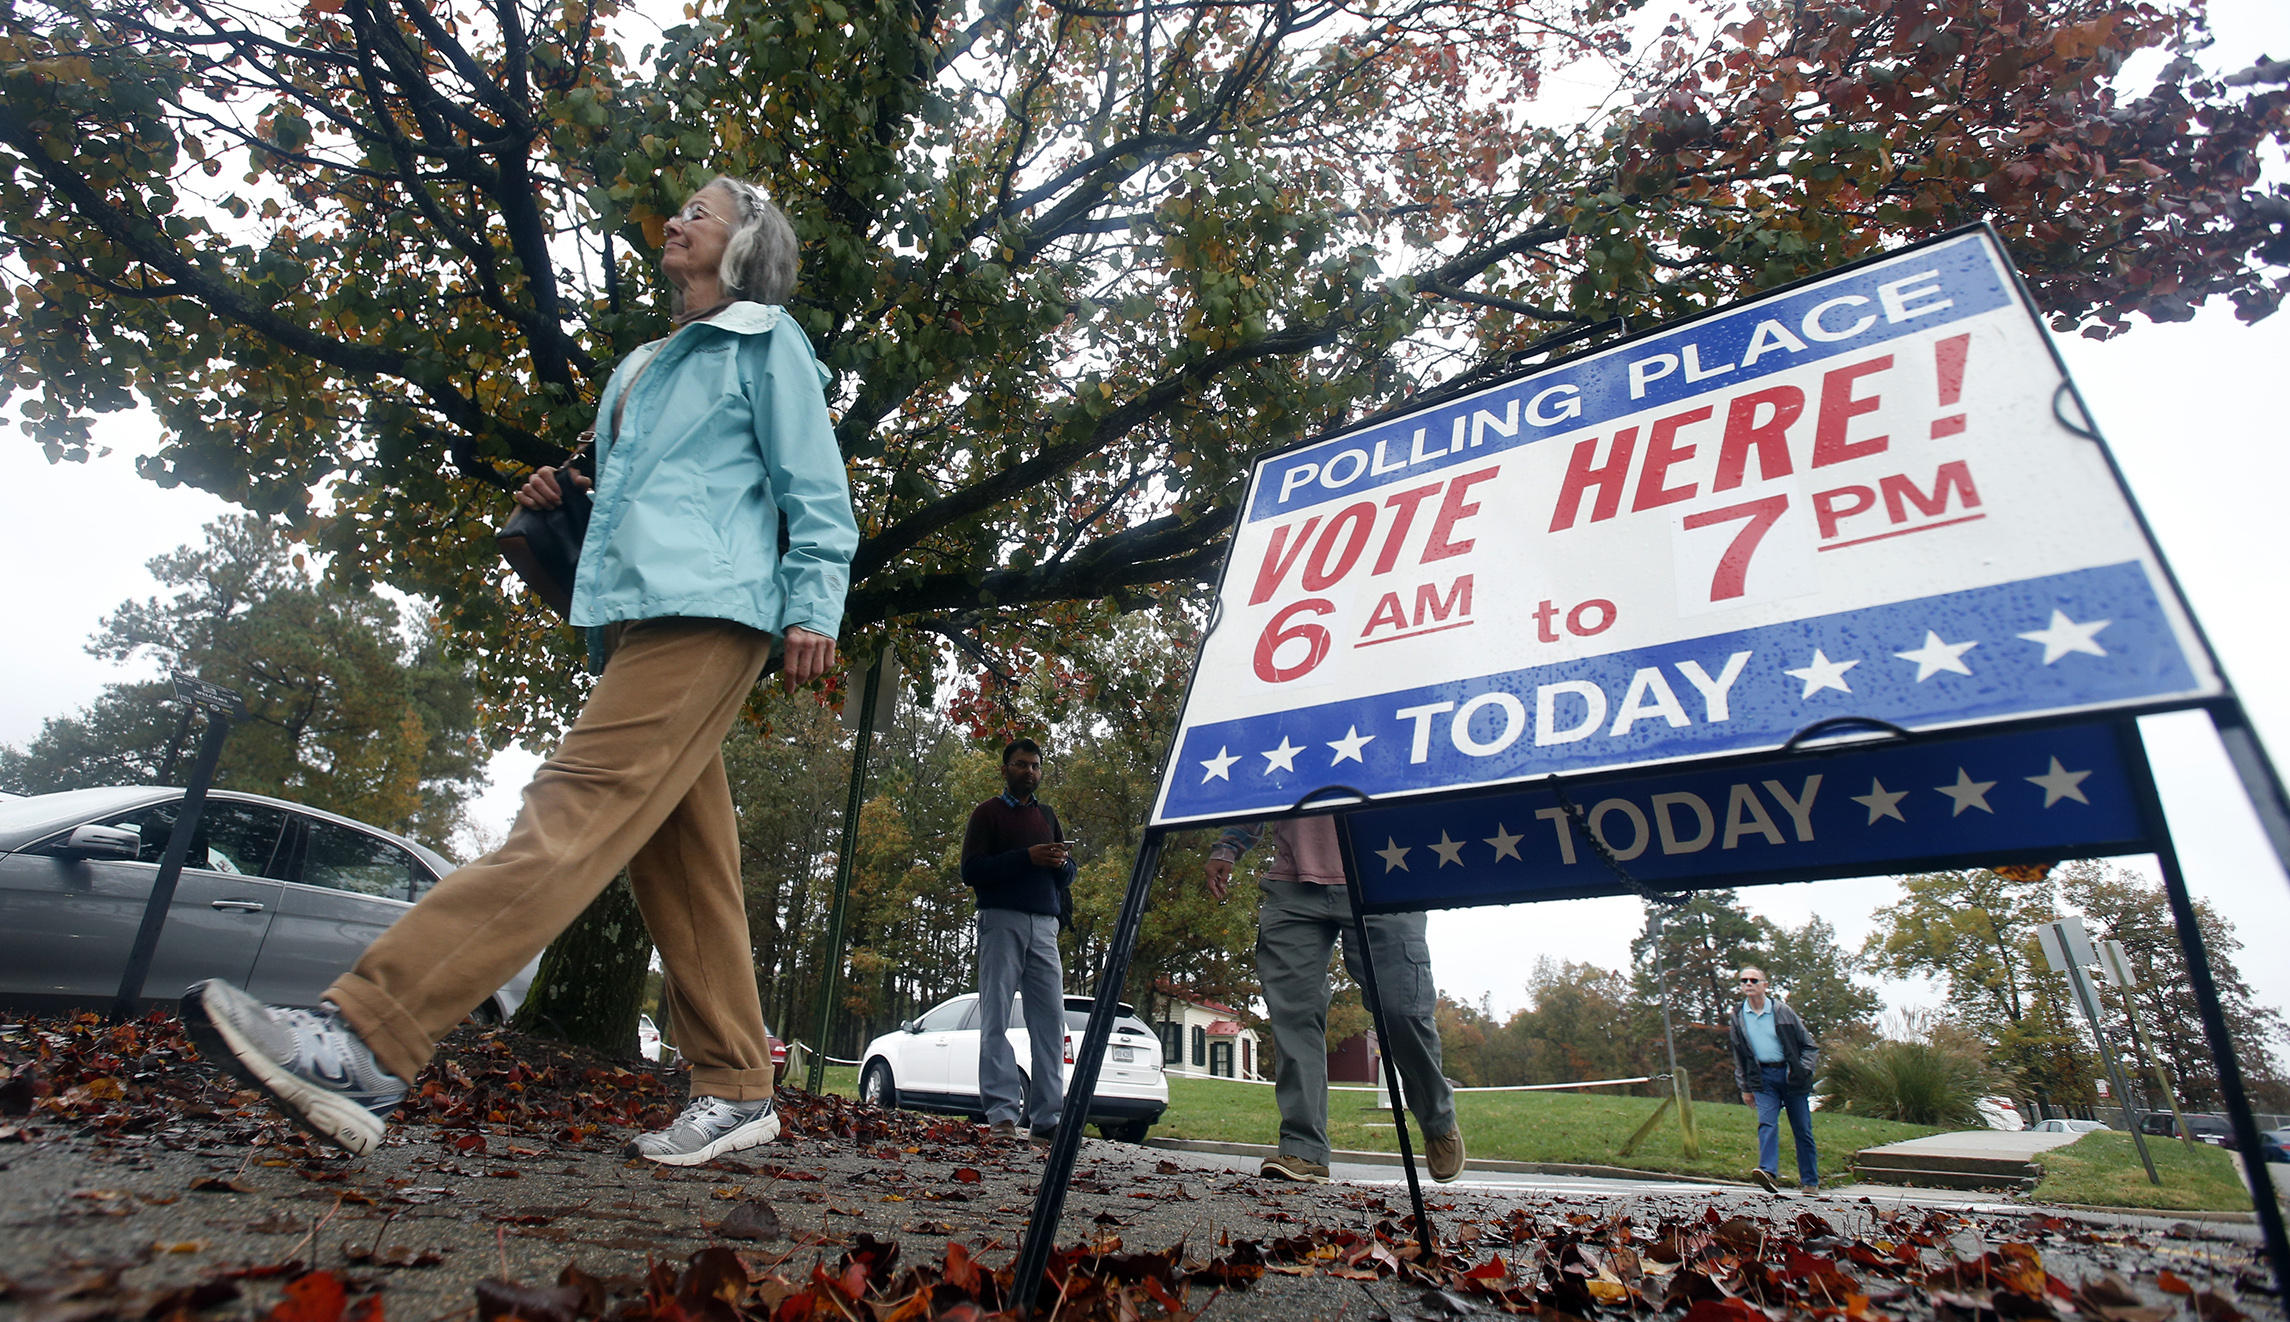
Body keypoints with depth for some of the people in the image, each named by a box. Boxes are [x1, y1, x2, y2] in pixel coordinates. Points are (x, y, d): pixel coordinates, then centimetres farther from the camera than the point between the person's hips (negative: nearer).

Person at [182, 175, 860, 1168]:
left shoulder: (765, 341, 8)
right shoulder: (643, 368, 32)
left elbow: (815, 491, -2)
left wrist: (813, 607, -13)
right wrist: (562, 503, 18)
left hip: (707, 609, -8)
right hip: (630, 619, 9)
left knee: (576, 812, -20)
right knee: (681, 863, 3)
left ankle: (362, 1042, -26)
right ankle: (735, 1091, 8)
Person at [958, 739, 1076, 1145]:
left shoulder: (1048, 816, 23)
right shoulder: (988, 813, 8)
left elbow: (1068, 874, 22)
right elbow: (971, 870, -4)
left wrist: (1061, 862, -2)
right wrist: (1026, 857, -13)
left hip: (1044, 925, 4)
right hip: (1002, 921, -4)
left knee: (1051, 1020, -3)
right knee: (996, 1019, -5)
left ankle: (1046, 1119, -1)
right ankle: (1001, 1114, -3)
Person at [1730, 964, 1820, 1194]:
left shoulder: (1781, 1010, -2)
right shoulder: (1738, 1016, 5)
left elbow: (1808, 1044, 5)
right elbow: (1739, 1054, 14)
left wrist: (1802, 1070, -8)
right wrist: (1744, 1087, 14)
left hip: (1789, 1074, -1)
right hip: (1763, 1077, 1)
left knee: (1802, 1129, 4)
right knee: (1766, 1123, -15)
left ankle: (1810, 1181, 15)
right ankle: (1768, 1172, -27)